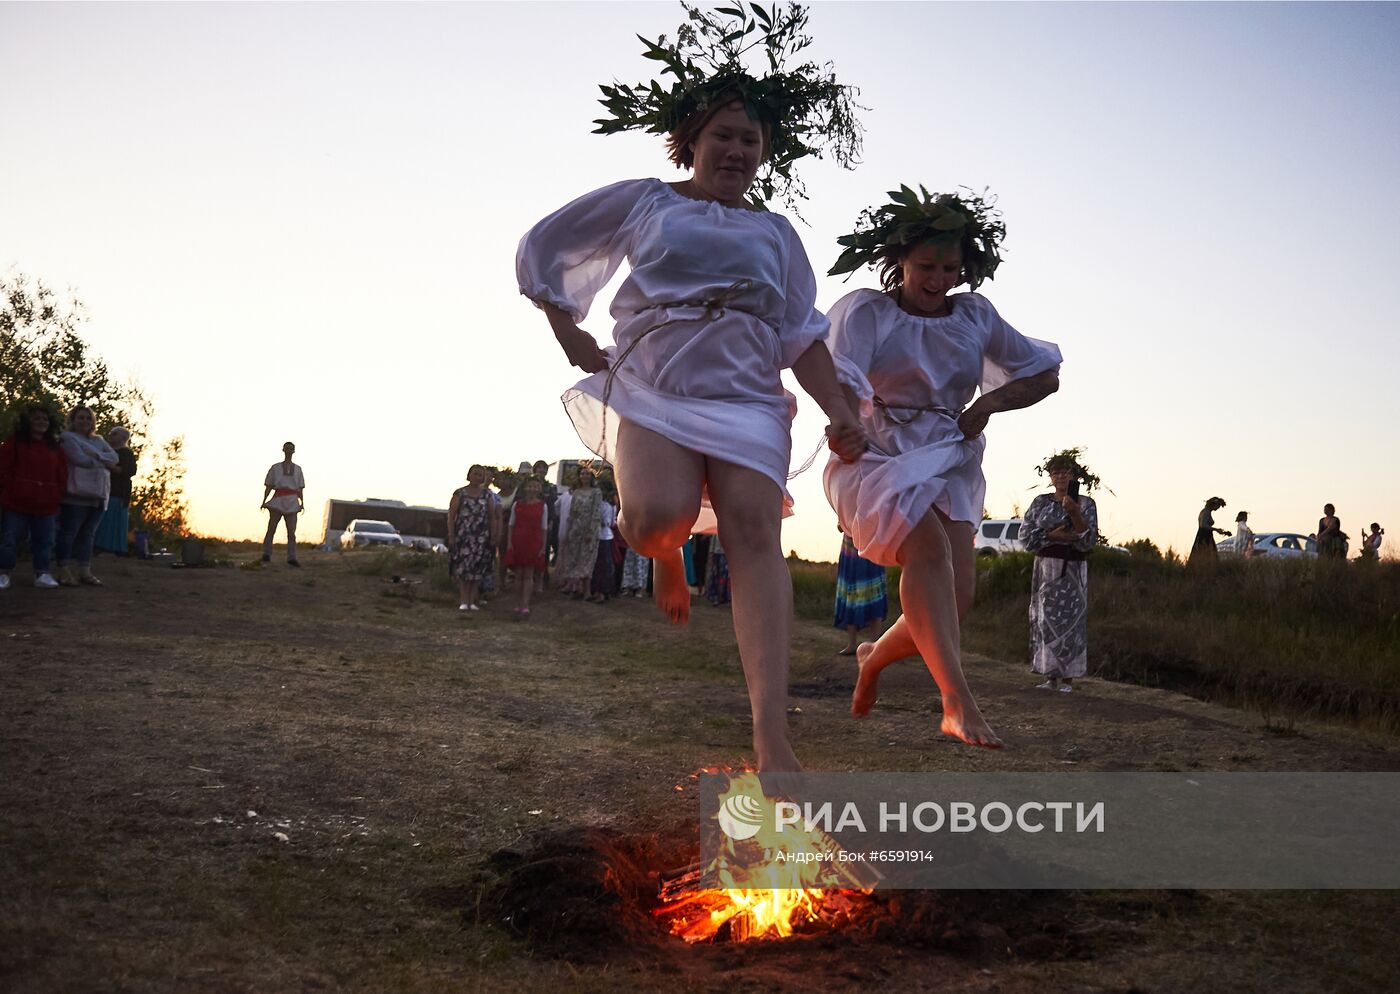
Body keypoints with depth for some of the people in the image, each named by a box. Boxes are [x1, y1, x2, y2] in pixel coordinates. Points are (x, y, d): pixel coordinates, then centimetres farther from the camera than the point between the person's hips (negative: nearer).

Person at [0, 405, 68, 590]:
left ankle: (42, 574, 14)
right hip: (16, 502, -3)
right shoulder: (15, 441, 0)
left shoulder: (55, 446, 11)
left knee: (44, 540, 6)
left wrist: (58, 495, 4)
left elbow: (62, 473, 11)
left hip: (46, 504, 3)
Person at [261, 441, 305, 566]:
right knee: (271, 528, -10)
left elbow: (300, 489, 16)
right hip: (278, 500, -2)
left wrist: (302, 503, 2)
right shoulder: (275, 467, 12)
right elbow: (268, 486, 9)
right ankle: (266, 555, -6)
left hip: (292, 502, 2)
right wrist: (264, 501, -2)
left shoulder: (297, 469, 18)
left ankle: (291, 558, -7)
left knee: (291, 531, -4)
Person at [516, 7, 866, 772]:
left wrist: (839, 411, -2)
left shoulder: (775, 234, 19)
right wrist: (573, 340, 8)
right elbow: (540, 250, 17)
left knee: (755, 533, -19)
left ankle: (771, 739, -26)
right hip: (652, 387, -1)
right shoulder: (641, 203, 12)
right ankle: (668, 553, 15)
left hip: (746, 399, 2)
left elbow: (803, 336, 13)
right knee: (658, 515, -29)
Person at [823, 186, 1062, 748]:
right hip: (873, 462, -4)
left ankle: (875, 657, 21)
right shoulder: (865, 310, -2)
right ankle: (957, 703, -37)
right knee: (930, 544, -33)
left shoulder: (976, 317, 11)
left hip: (948, 467, 5)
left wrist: (990, 401, 0)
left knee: (956, 597, -12)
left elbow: (1045, 375, 18)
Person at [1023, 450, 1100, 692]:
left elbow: (1088, 541, -7)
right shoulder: (1040, 502, 9)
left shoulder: (1086, 503, 2)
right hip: (1045, 568, 3)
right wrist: (1053, 535, -11)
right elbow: (1026, 534, 1)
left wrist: (1074, 513, -20)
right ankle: (1050, 677, 4)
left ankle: (1068, 679, -3)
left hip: (1073, 571, -2)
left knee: (1070, 620, -6)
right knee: (1045, 621, -1)